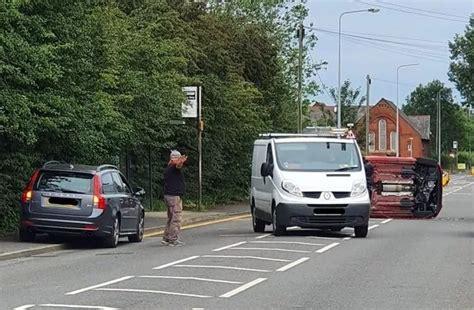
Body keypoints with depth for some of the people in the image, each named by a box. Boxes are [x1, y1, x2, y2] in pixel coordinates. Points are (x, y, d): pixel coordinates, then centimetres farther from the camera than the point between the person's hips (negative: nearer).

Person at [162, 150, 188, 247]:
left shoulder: (168, 168, 15)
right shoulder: (174, 168, -13)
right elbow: (178, 166, -38)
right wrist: (181, 162, -60)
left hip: (168, 195, 10)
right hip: (175, 196, -10)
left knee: (171, 218, 17)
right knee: (176, 219, -7)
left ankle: (166, 238, 18)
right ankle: (173, 240, -8)